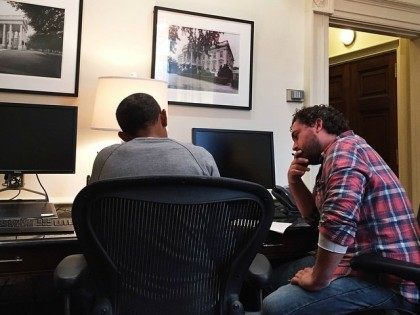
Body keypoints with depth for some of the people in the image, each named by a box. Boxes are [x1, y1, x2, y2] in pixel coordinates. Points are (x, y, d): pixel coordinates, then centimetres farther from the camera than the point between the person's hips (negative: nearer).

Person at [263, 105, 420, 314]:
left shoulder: (343, 148, -13)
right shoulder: (339, 152, 19)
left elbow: (338, 222, -28)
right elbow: (315, 216, 27)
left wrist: (317, 280, -17)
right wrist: (294, 181, 11)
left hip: (386, 280, -10)